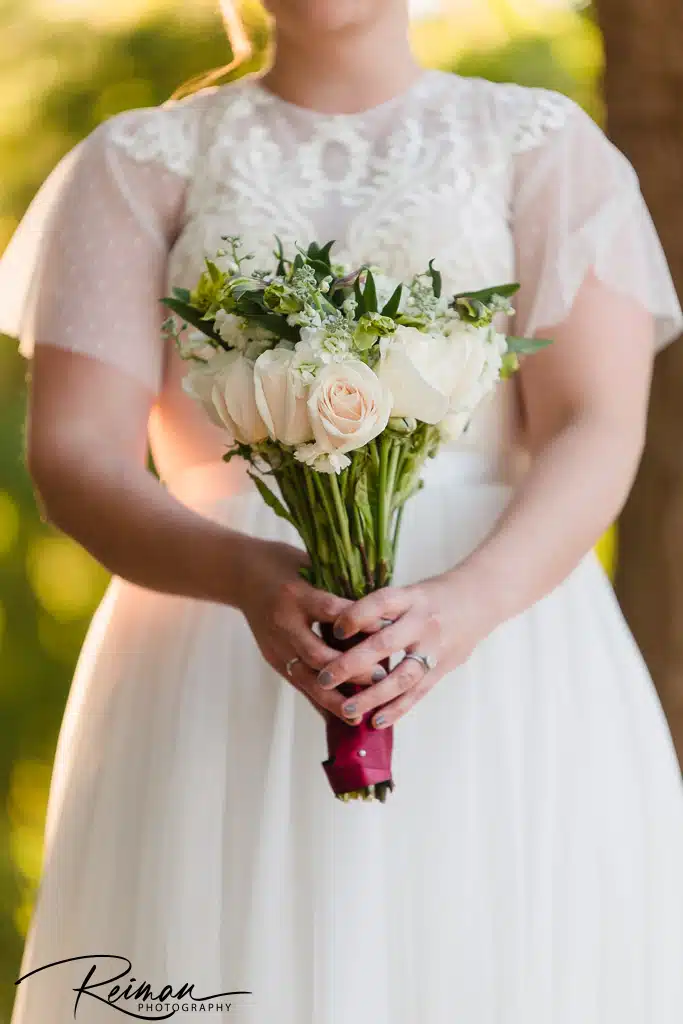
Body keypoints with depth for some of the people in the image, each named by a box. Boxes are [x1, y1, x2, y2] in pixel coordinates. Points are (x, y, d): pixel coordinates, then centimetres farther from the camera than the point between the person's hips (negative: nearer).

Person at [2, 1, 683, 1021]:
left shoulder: (548, 149, 9)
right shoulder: (141, 166, 10)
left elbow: (599, 433, -4)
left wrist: (472, 601, -25)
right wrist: (249, 576, -22)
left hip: (501, 670, 0)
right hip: (225, 669, 0)